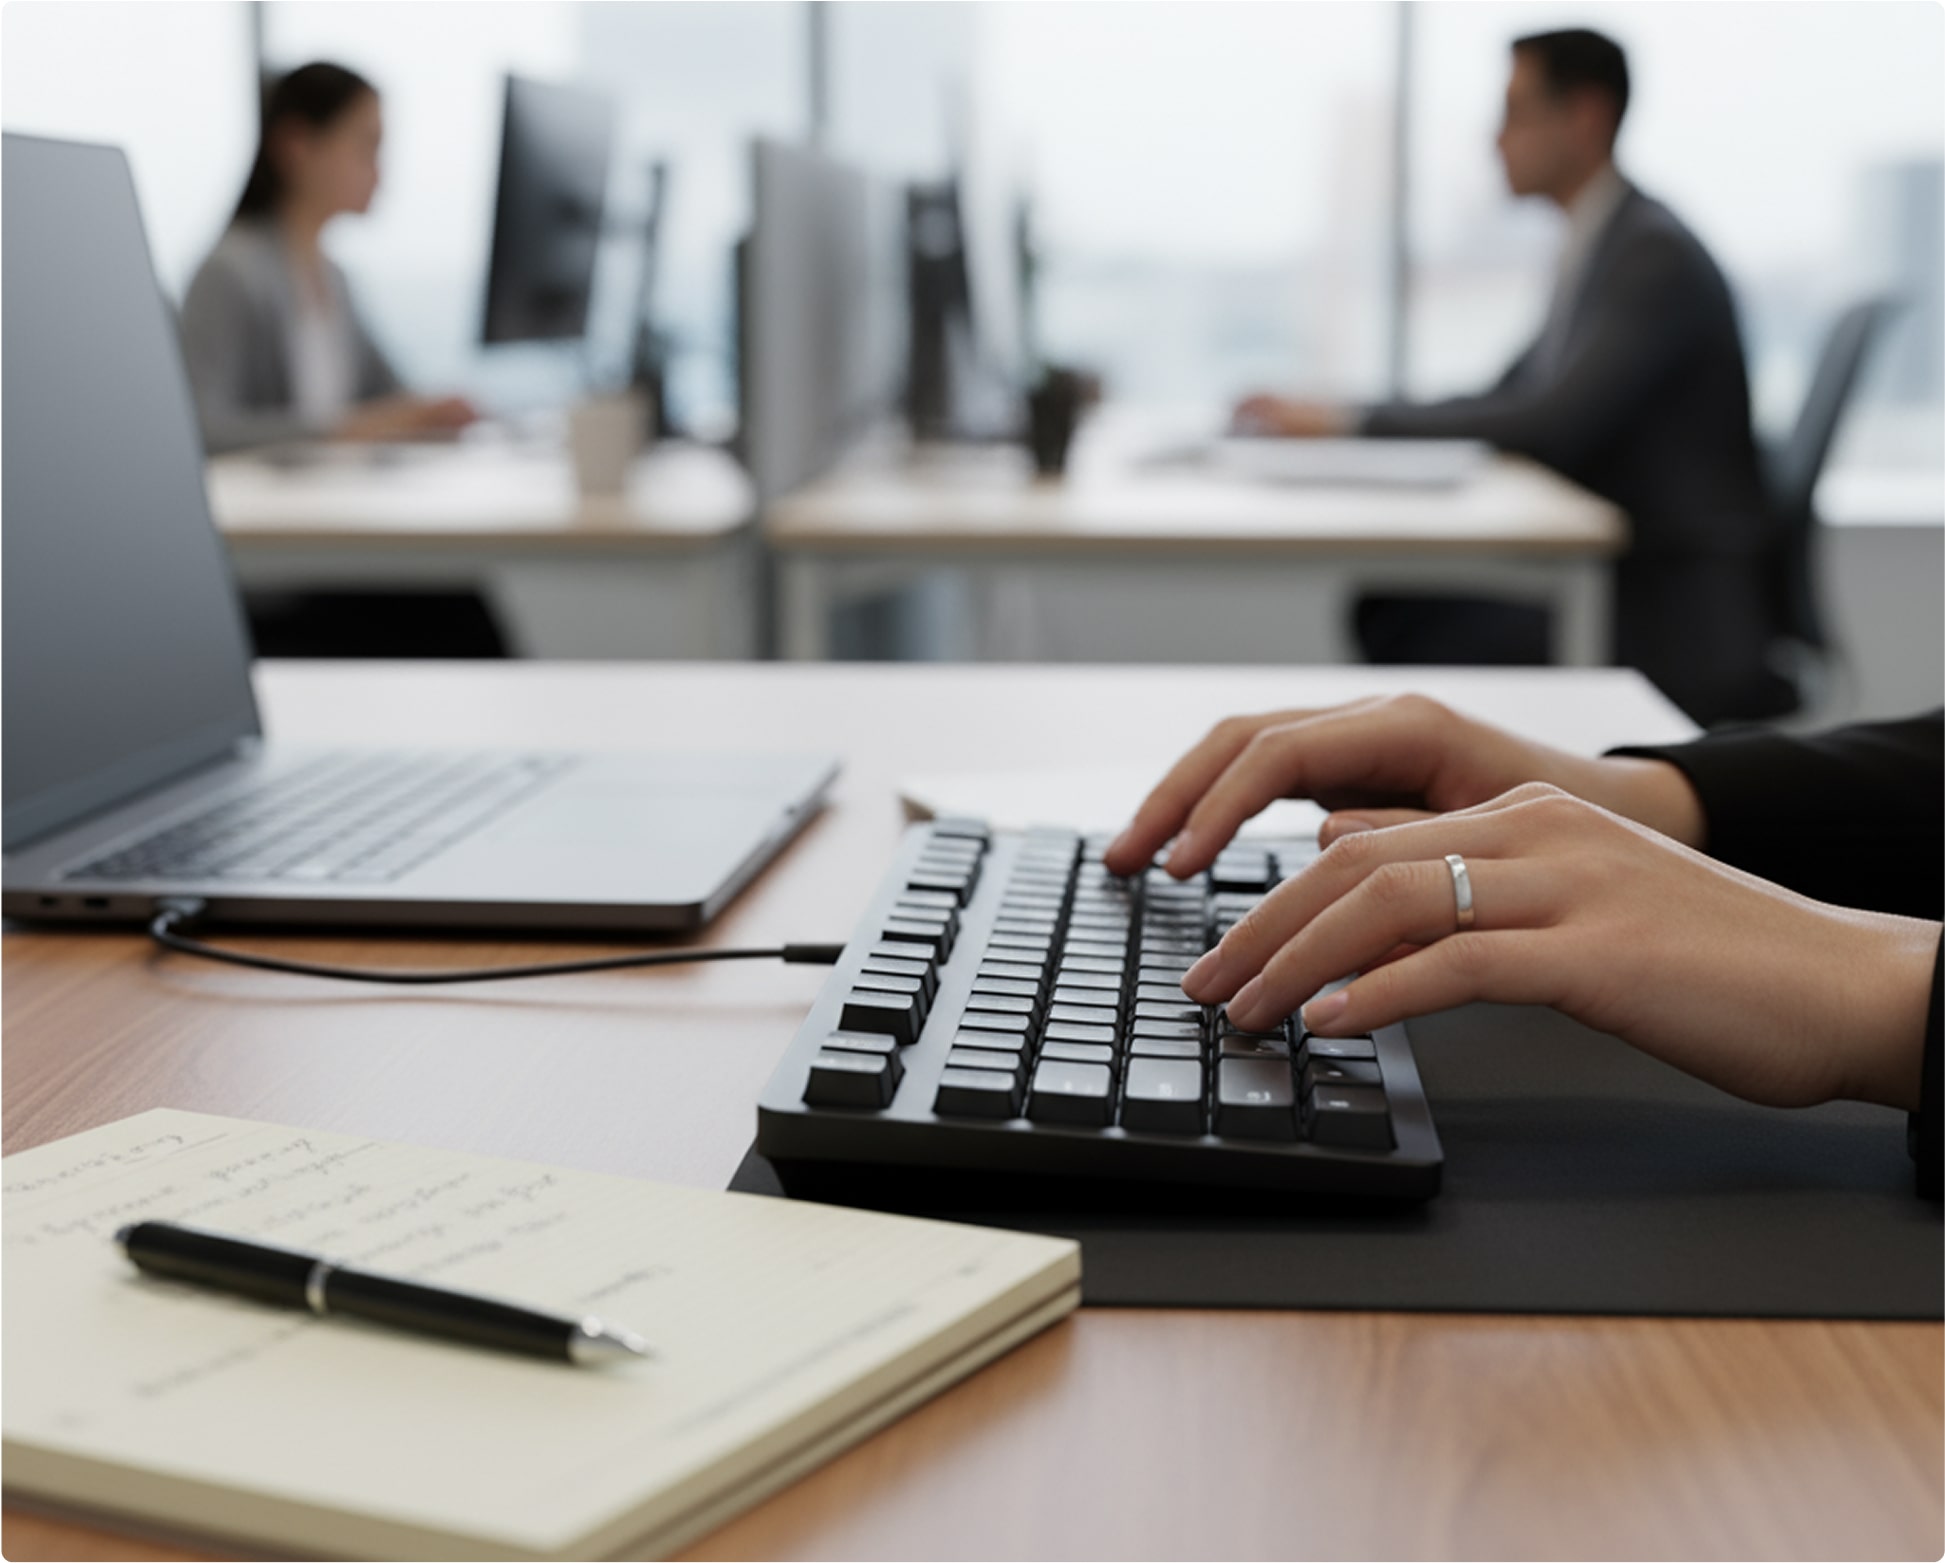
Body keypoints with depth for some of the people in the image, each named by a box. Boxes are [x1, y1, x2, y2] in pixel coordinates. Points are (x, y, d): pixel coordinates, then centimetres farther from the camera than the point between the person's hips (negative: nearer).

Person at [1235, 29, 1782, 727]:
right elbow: (1503, 403, 16)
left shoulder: (1655, 255, -15)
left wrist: (1355, 423, -19)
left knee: (1430, 639, -21)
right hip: (1613, 576, 8)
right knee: (1387, 605, -6)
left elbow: (1553, 425, -24)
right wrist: (1336, 417, 3)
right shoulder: (1598, 249, 15)